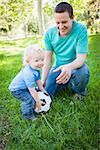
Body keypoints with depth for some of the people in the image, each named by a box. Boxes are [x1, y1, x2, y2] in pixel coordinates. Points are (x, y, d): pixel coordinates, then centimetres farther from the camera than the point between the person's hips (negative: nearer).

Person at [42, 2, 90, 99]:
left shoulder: (81, 29, -20)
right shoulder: (49, 33, -9)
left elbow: (81, 58, -26)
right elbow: (47, 59, -5)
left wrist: (69, 67, -49)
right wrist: (43, 80, -15)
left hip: (75, 66, -3)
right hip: (58, 67, 3)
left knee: (82, 72, -38)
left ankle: (80, 94, -3)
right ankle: (64, 84, 22)